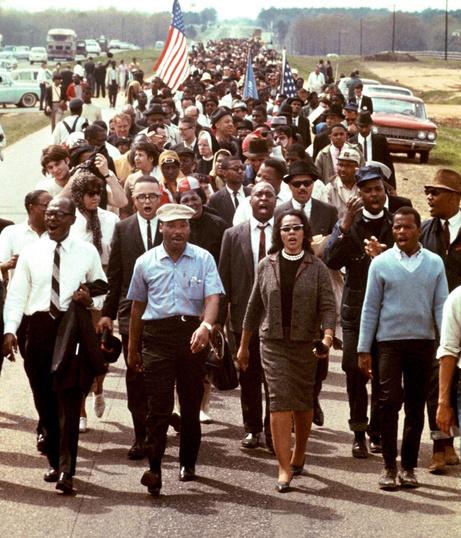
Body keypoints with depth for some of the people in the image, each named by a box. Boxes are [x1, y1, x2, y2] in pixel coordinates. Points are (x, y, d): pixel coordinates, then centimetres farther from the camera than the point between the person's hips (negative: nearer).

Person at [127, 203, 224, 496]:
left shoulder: (203, 259, 3)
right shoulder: (146, 262, 7)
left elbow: (212, 298, -7)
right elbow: (138, 306, 15)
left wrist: (206, 326, -27)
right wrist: (132, 348, 17)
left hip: (193, 332, 1)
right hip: (157, 335, 0)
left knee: (191, 403, 9)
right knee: (159, 404, -9)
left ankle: (188, 462, 23)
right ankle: (154, 468, -13)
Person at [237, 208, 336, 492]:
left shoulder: (317, 267, 1)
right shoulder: (267, 266, 6)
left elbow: (328, 306, -5)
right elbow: (255, 307, 12)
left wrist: (327, 338, -22)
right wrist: (244, 345, 15)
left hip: (306, 344, 0)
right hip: (274, 343, 0)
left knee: (303, 403, 10)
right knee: (279, 401, -10)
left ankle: (298, 455, 32)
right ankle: (284, 468, -12)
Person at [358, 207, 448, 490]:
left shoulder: (435, 263, 4)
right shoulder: (381, 263, 1)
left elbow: (441, 306, 3)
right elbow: (370, 308, 2)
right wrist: (364, 349, 0)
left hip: (423, 342, 2)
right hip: (390, 341, -2)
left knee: (416, 406, 7)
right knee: (390, 401, -8)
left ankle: (409, 466, 17)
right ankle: (389, 466, 1)